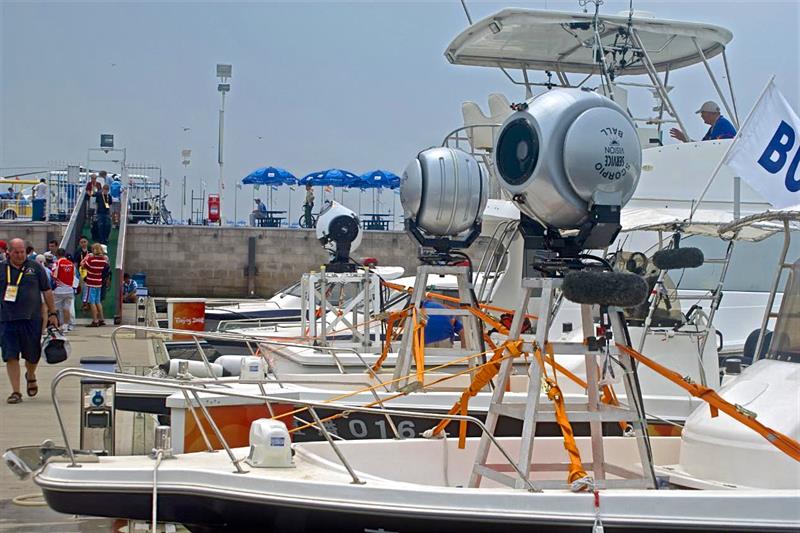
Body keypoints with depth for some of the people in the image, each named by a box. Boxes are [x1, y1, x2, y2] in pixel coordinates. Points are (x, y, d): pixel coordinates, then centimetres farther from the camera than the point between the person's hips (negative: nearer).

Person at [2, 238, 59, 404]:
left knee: (33, 355, 8)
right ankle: (16, 392, 3)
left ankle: (31, 377, 40)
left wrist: (52, 313, 6)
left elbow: (47, 291, 8)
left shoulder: (35, 267, 5)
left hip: (32, 319, 0)